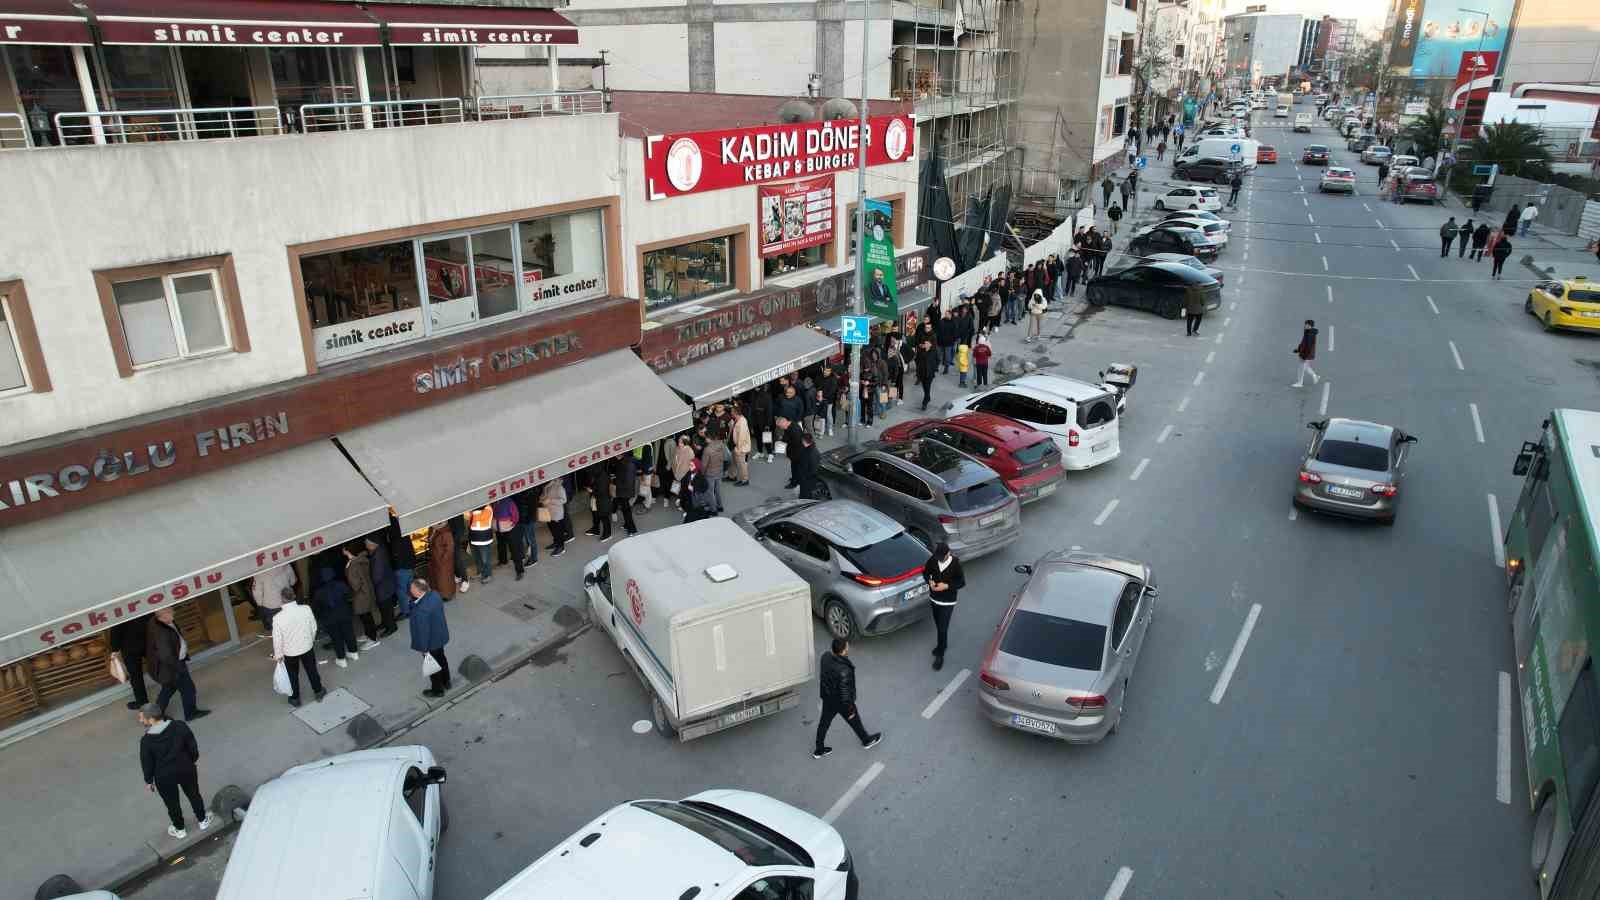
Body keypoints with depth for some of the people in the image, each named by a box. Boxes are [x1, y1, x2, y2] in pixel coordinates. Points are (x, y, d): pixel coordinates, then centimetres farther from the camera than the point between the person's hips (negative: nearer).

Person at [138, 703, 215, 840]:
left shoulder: (147, 741, -25)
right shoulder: (180, 726, -20)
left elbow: (147, 763, -12)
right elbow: (193, 746, -7)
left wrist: (148, 781, 6)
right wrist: (193, 761, 12)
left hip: (164, 776, -2)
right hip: (186, 769, 2)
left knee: (172, 803, 21)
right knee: (194, 795, 25)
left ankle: (179, 830, 41)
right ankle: (202, 820, 43)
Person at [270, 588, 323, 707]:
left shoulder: (279, 617, -27)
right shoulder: (306, 609, -22)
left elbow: (277, 639, -16)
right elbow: (314, 628, -7)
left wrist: (278, 655, 1)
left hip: (290, 652, -1)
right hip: (307, 647, 1)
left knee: (293, 675, 22)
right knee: (311, 670, 24)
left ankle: (295, 698, 39)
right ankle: (318, 691, 41)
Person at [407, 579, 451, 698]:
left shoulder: (421, 610, -38)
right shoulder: (435, 594, -14)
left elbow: (423, 631, -26)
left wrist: (423, 648, -13)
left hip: (431, 641, -8)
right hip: (441, 635, 8)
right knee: (441, 659, 28)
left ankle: (437, 690, 38)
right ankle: (446, 682, 49)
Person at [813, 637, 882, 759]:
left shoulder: (825, 656, -19)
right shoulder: (843, 671, -40)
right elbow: (844, 692, -28)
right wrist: (850, 710, -12)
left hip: (827, 697, 6)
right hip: (840, 702, -6)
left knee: (824, 722, 24)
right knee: (854, 721, 22)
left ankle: (818, 750, 43)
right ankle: (867, 741, 50)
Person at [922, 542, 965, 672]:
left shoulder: (956, 564, -22)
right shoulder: (933, 559, -12)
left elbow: (962, 582, -13)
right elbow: (926, 572, 4)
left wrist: (946, 586, -26)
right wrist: (930, 581, -17)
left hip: (947, 602, -4)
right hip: (934, 599, 4)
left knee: (943, 629, -1)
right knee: (938, 626, 22)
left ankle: (940, 655, 13)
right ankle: (942, 644, 46)